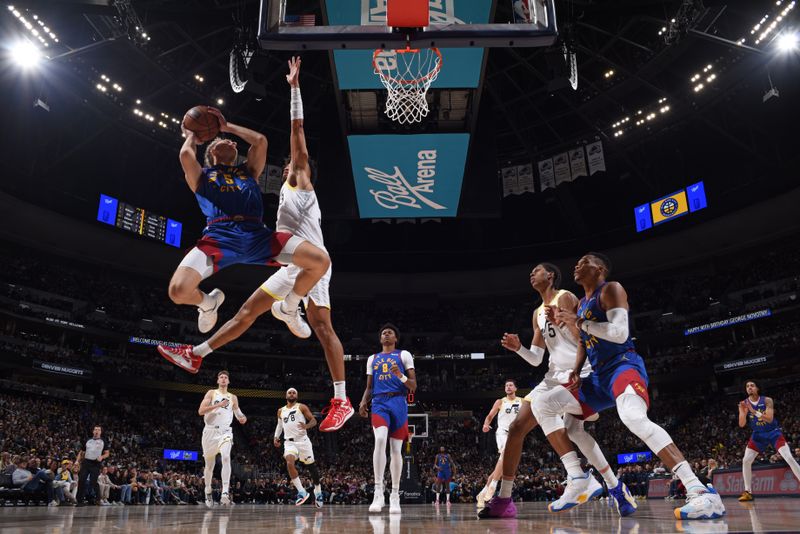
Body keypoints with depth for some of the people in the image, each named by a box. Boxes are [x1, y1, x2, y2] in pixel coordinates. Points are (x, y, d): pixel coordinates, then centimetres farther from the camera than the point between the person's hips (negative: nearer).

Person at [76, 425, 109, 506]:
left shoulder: (103, 442, 8)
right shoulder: (88, 441, 16)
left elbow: (107, 453, 6)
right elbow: (82, 452, 20)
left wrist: (102, 457, -15)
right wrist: (77, 460, 6)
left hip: (96, 463, -3)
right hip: (86, 462, 3)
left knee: (93, 482, -8)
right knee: (81, 480, -5)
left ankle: (98, 499, 10)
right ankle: (79, 500, 4)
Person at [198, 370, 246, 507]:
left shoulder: (233, 397, 12)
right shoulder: (211, 393, 5)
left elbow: (238, 413, 19)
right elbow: (200, 411, -7)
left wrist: (242, 418, -5)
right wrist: (218, 405, -18)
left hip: (225, 431, 0)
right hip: (210, 431, 0)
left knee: (226, 457, -25)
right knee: (209, 464, 9)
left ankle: (225, 492, -31)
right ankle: (208, 493, 31)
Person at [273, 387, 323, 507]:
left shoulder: (301, 407, 2)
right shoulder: (281, 411, 14)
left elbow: (314, 421, -4)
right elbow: (279, 425, 28)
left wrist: (306, 426, -24)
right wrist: (276, 437, 12)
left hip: (303, 440, -2)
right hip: (289, 442, 2)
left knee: (311, 466, 5)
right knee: (289, 463, -24)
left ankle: (318, 491, 26)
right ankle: (301, 492, -18)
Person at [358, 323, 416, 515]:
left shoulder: (404, 355, 9)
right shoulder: (372, 359, 20)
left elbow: (413, 386, 3)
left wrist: (400, 375, -16)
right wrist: (363, 402, -2)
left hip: (398, 403, -1)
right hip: (379, 403, 1)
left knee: (396, 449, 1)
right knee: (380, 440, -24)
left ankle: (395, 496, 10)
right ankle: (378, 493, -23)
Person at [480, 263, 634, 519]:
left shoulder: (565, 297, -4)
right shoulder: (538, 313, 19)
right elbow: (536, 359, 18)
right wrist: (518, 348, 0)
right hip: (553, 377, 8)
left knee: (573, 429, -30)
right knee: (517, 427, -1)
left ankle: (616, 488, -13)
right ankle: (504, 500, 3)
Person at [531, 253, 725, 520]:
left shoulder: (611, 289, -4)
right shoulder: (582, 303, 22)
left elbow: (619, 333, -18)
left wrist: (578, 321, -16)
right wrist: (576, 371, 11)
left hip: (623, 365, -9)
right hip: (599, 376, 9)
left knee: (633, 417, -39)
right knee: (542, 404, 0)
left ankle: (701, 492, -37)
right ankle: (579, 480, -3)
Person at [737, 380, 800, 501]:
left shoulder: (767, 400, -13)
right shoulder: (744, 404, -6)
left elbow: (770, 419, -24)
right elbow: (741, 425, -12)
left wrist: (753, 411, -36)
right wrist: (743, 412, -30)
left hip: (773, 432, -3)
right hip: (758, 435, 3)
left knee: (789, 458, -18)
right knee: (746, 461, -8)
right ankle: (748, 492, 2)